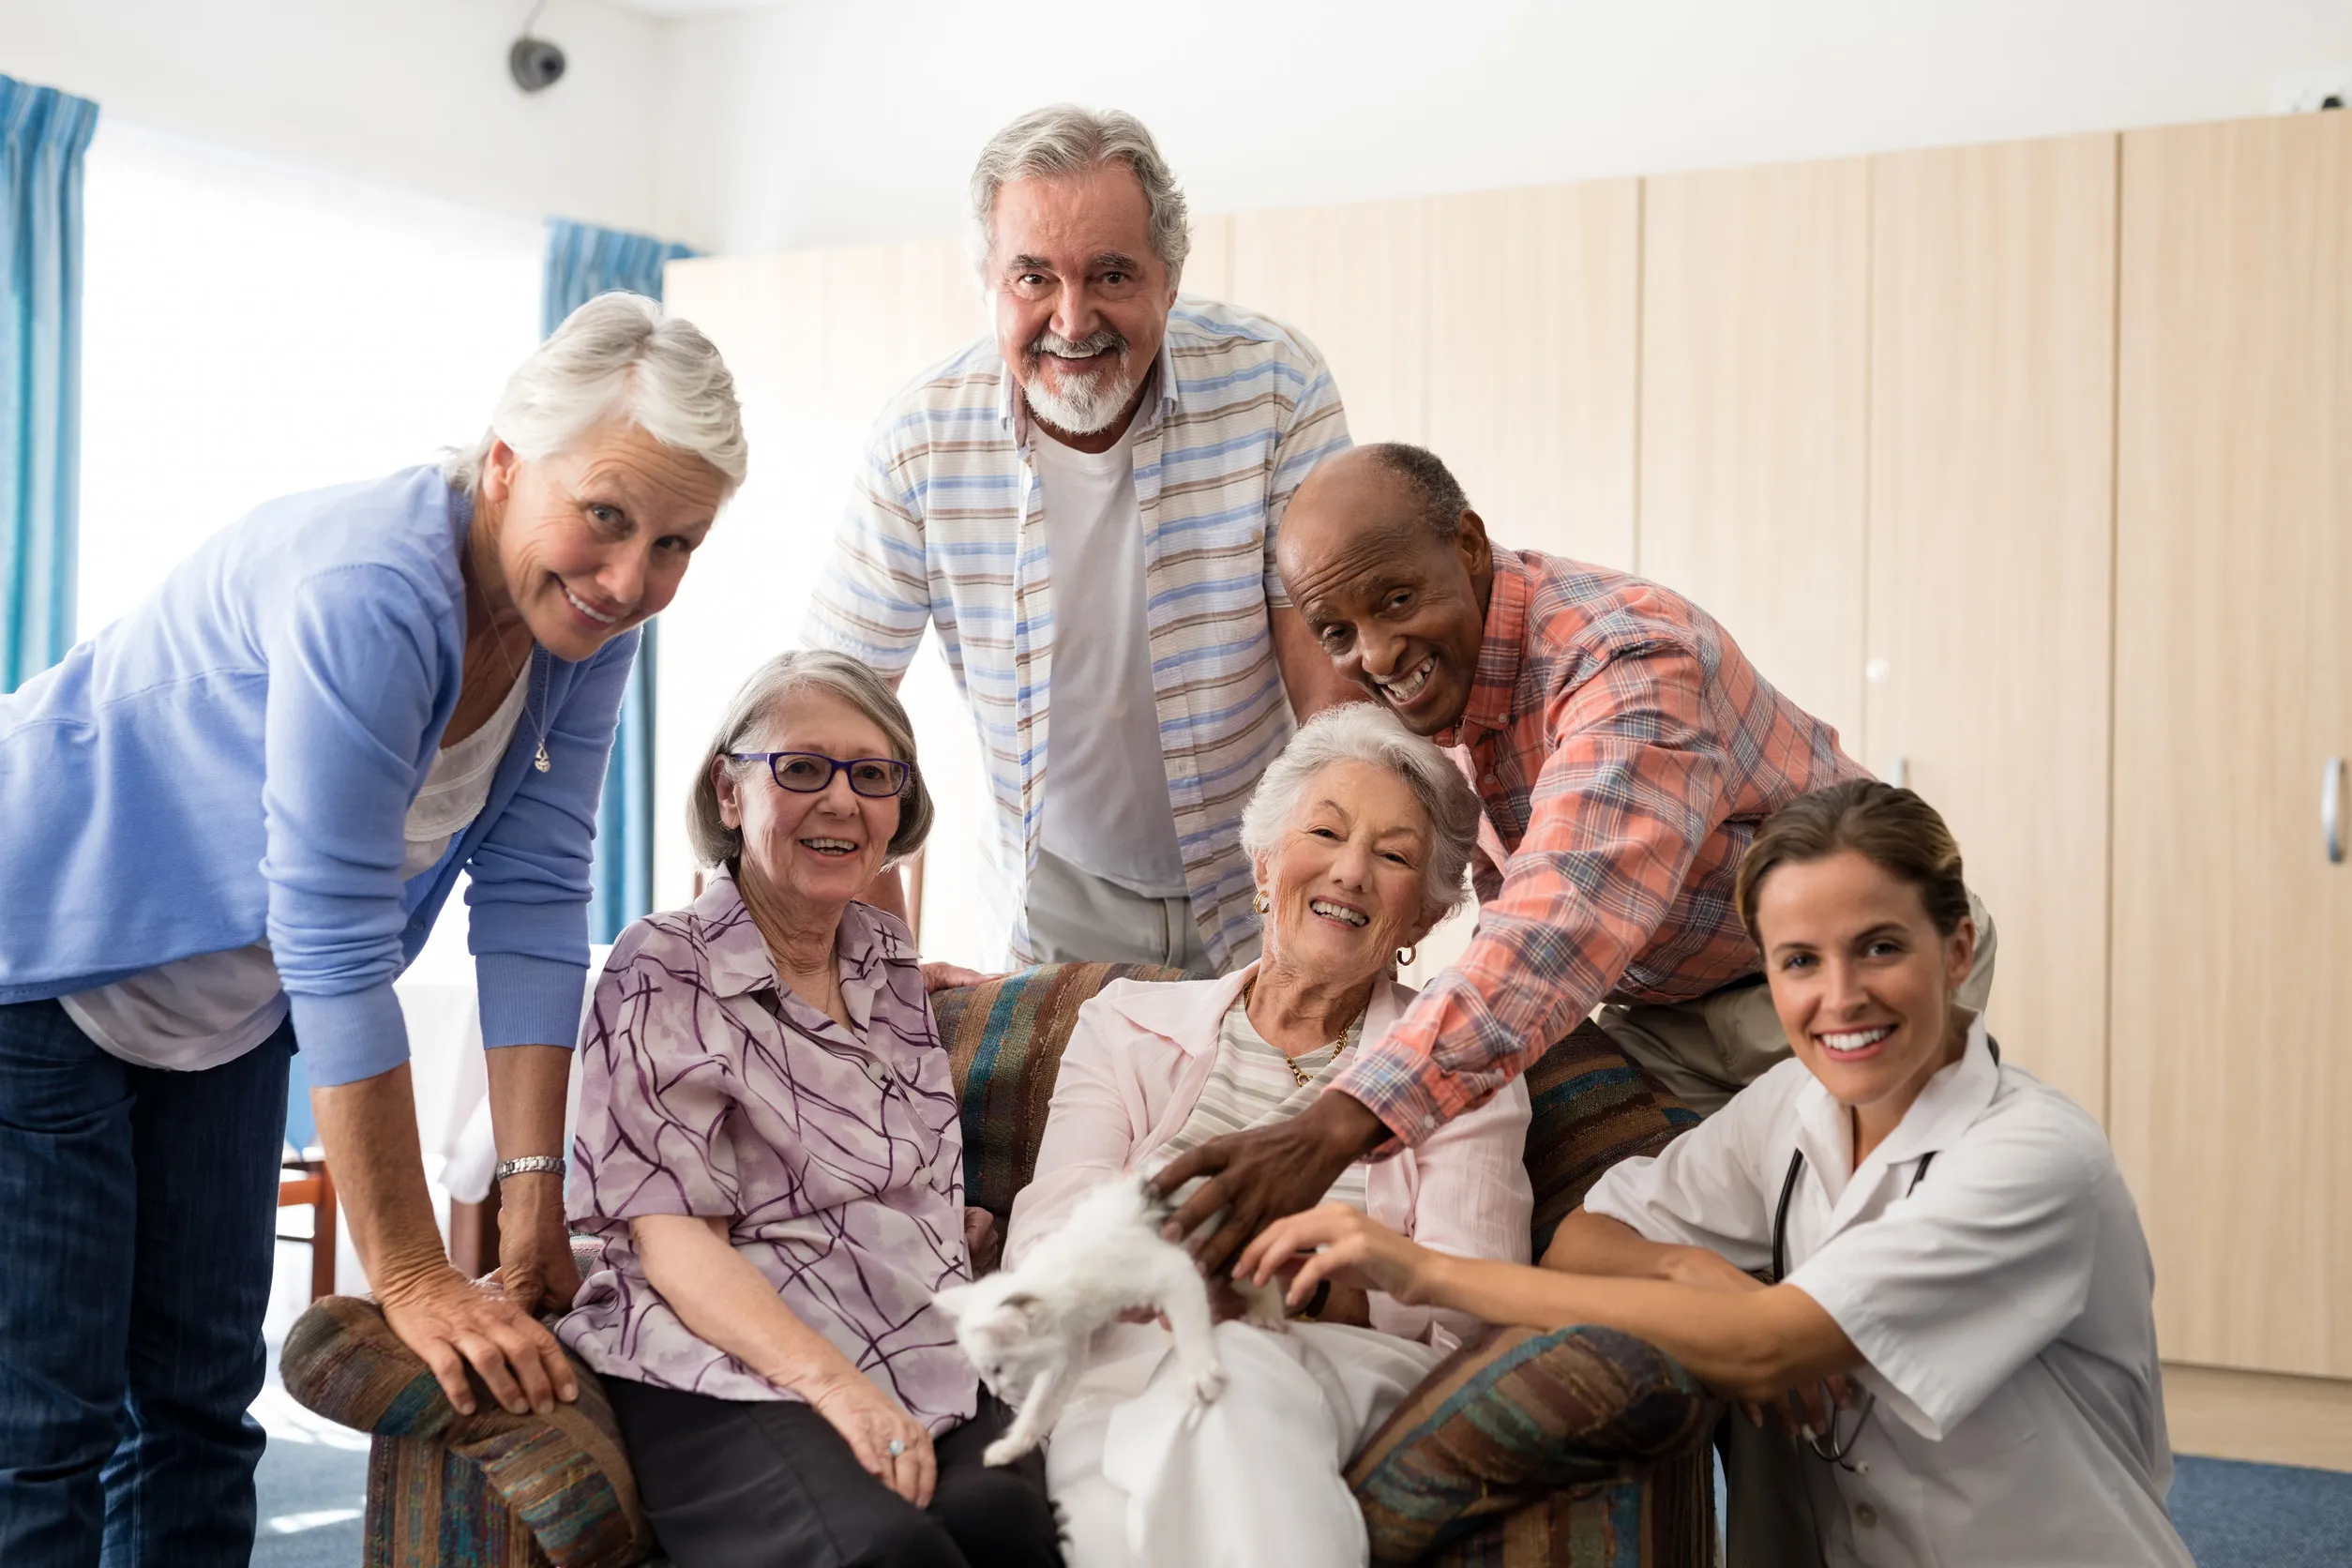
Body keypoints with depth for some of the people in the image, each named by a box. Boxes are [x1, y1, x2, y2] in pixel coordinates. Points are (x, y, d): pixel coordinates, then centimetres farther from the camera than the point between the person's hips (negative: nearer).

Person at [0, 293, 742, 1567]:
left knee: (202, 1396, 11)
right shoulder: (369, 590, -34)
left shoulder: (583, 625, -10)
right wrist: (410, 1277, -31)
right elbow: (337, 950, -34)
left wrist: (533, 1201, -14)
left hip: (225, 1008, 8)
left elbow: (532, 897, -10)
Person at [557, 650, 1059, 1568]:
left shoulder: (890, 959, 19)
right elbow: (674, 1242, -10)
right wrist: (834, 1385, -23)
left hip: (925, 1366, 5)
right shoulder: (665, 974, 0)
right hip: (730, 1374, -5)